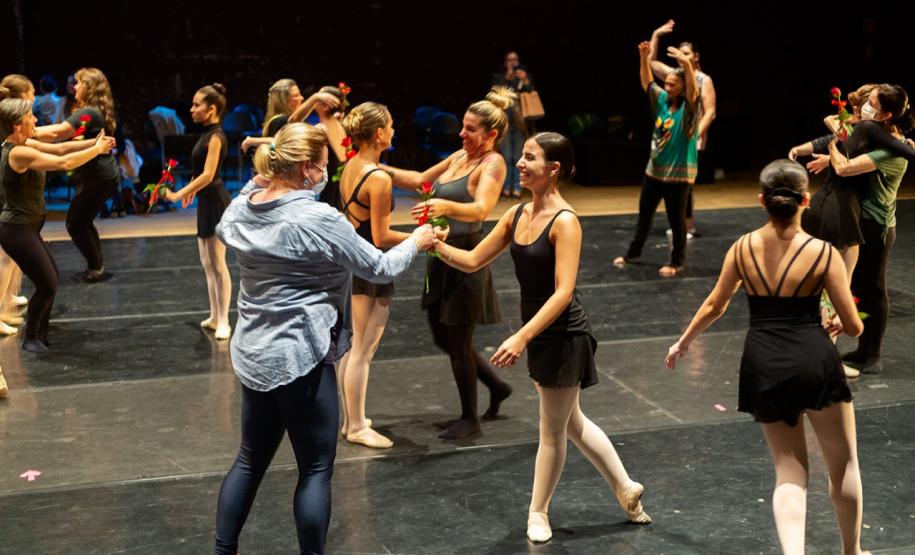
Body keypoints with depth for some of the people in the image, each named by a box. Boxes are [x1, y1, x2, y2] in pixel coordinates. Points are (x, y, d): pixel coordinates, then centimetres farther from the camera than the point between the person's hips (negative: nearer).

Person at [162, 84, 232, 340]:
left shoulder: (216, 136, -17)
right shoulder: (207, 134, 10)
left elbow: (208, 175, -23)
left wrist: (178, 194, -22)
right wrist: (191, 191, 32)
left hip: (216, 203, -10)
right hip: (207, 202, 10)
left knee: (217, 264, -3)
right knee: (207, 264, 14)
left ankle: (223, 321, 4)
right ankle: (215, 316, 23)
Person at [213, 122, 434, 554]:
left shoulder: (238, 210, 1)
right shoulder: (320, 220, -18)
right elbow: (379, 268, -8)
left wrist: (263, 176, 19)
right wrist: (416, 242, 10)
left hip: (252, 353, 8)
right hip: (299, 356, -7)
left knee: (251, 459, 18)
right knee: (316, 469, 5)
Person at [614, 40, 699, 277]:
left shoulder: (688, 108, -14)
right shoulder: (662, 100, 3)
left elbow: (693, 91, -34)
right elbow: (647, 82, 4)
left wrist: (687, 65, -49)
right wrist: (644, 58, -13)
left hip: (679, 172, -7)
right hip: (654, 169, 7)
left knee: (676, 217, 3)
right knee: (645, 212, 19)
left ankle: (677, 262, 16)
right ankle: (633, 252, 35)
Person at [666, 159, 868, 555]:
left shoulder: (743, 248, -1)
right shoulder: (823, 253, -8)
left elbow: (714, 306, 10)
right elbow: (854, 326, -5)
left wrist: (683, 342, 26)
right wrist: (838, 324, 19)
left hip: (762, 367, 3)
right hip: (814, 361, -3)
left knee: (790, 471, 13)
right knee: (844, 464, 19)